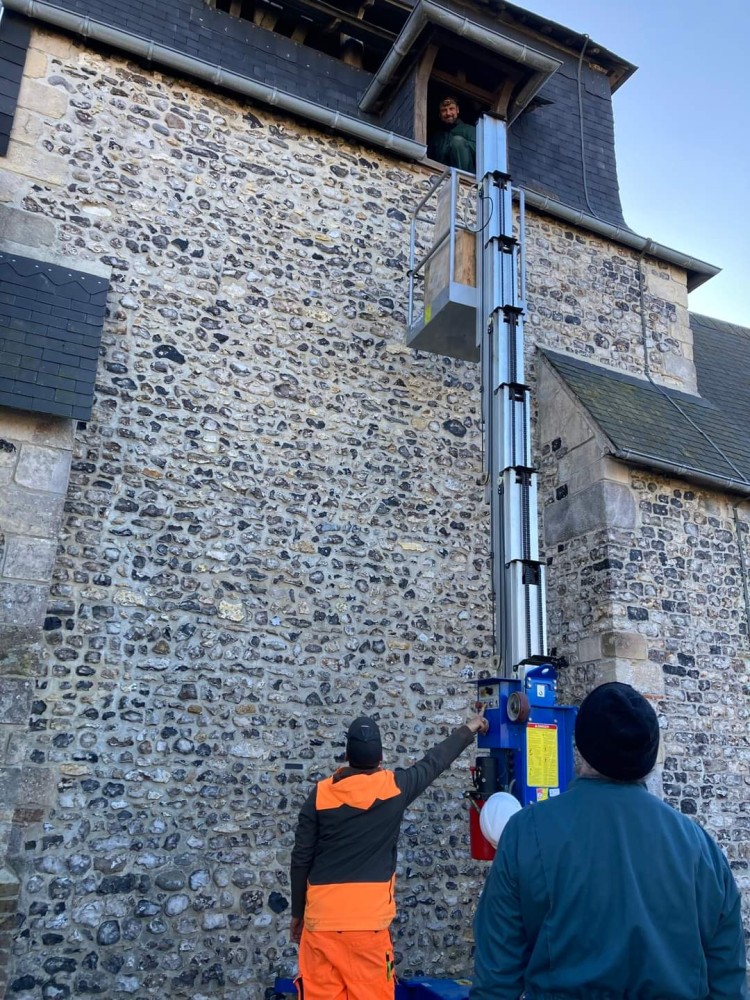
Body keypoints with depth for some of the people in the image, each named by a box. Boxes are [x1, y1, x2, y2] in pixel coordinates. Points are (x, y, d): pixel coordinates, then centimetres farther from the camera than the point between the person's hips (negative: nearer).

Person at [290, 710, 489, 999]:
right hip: (368, 919, -2)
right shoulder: (394, 787, -3)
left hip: (321, 917, 2)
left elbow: (301, 859, 4)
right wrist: (468, 730, 29)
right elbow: (435, 760, 13)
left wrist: (298, 912, 17)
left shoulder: (321, 793, 0)